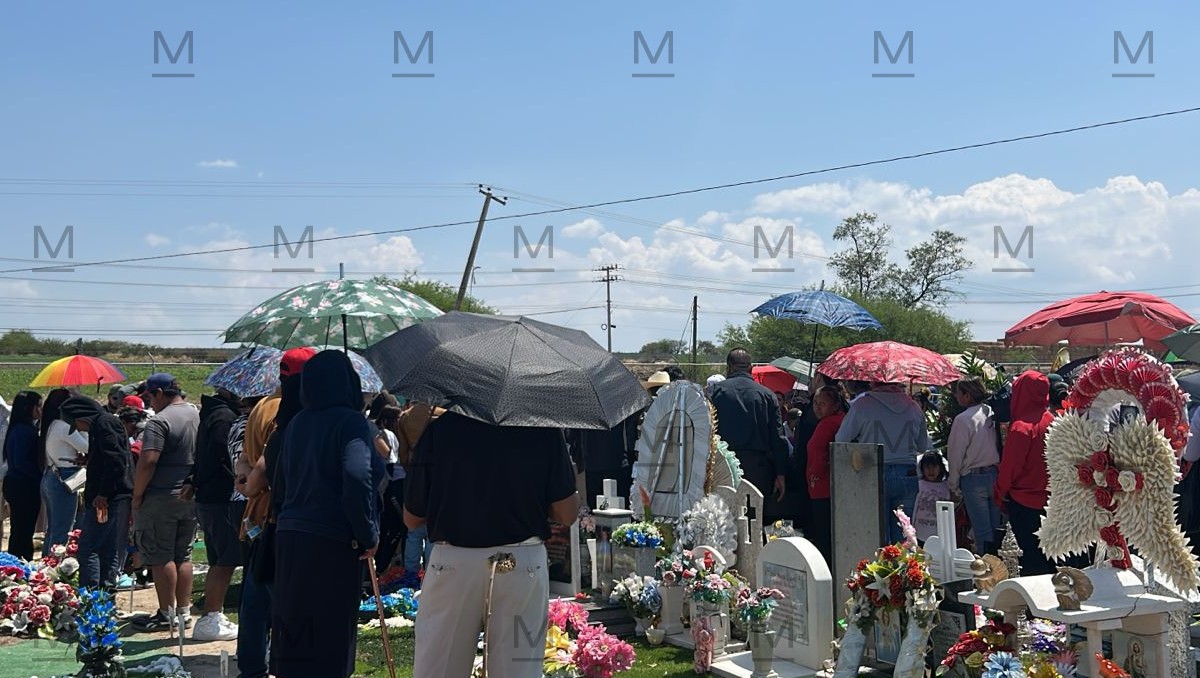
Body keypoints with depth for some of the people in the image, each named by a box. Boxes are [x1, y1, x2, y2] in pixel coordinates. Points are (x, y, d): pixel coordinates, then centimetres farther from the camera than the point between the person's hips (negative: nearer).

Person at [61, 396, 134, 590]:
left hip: (108, 500, -10)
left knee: (88, 548, -9)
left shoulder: (105, 423, -9)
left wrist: (103, 494, -19)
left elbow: (116, 460, -20)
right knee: (109, 551, 10)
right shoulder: (100, 424, 22)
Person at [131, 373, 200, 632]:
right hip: (191, 497, 8)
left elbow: (148, 462, -23)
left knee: (161, 557, 0)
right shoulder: (197, 415, 9)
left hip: (161, 499, -7)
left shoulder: (160, 421, -15)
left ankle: (167, 614, 3)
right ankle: (184, 611, 16)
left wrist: (137, 495, -13)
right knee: (183, 555, 13)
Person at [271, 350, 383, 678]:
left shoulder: (297, 423, 11)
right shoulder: (350, 421, -12)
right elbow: (357, 477, -25)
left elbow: (278, 480, 16)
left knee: (293, 631, 15)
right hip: (333, 543, -7)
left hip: (289, 535, 7)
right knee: (330, 638, 2)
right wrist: (368, 534, -15)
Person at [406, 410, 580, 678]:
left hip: (452, 563, 0)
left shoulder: (439, 428, -5)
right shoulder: (544, 429, -4)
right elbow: (566, 513, -1)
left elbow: (412, 518, 3)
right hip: (524, 563, 0)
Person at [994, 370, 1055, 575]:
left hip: (1024, 502, -6)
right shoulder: (1052, 422, -2)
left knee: (1031, 553, 2)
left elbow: (1009, 466, -12)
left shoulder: (1021, 428, -20)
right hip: (1050, 499, 6)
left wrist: (1000, 493, 3)